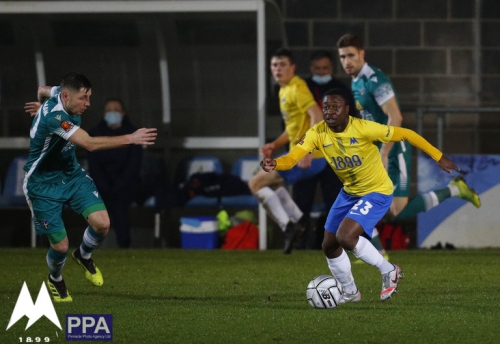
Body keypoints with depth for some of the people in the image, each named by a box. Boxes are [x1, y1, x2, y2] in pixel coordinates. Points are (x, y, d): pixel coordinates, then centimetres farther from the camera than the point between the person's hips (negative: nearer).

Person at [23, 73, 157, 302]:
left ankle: (83, 256, 19)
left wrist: (41, 105, 37)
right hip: (43, 185, -7)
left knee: (102, 223, -14)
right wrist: (130, 139, -41)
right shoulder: (54, 117, -34)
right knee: (61, 245, -5)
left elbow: (43, 90, 17)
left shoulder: (60, 95, -8)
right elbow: (90, 144, -40)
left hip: (71, 174, 7)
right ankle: (55, 281, 30)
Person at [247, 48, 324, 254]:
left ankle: (288, 226, -11)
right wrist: (275, 146, 13)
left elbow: (317, 116, -25)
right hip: (300, 154, 10)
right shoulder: (284, 90, 17)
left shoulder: (297, 88, -13)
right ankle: (298, 220, 20)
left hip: (308, 158, -10)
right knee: (271, 182, 31)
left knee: (256, 183, -8)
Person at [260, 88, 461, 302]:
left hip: (377, 193, -7)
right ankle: (350, 293, 32)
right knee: (329, 246, 9)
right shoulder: (317, 134, -14)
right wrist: (274, 164, -48)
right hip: (349, 192, 7)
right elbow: (292, 157, -24)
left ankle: (389, 271, -2)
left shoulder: (363, 128, -27)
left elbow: (405, 134, -18)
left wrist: (438, 157, -16)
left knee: (345, 237, -24)